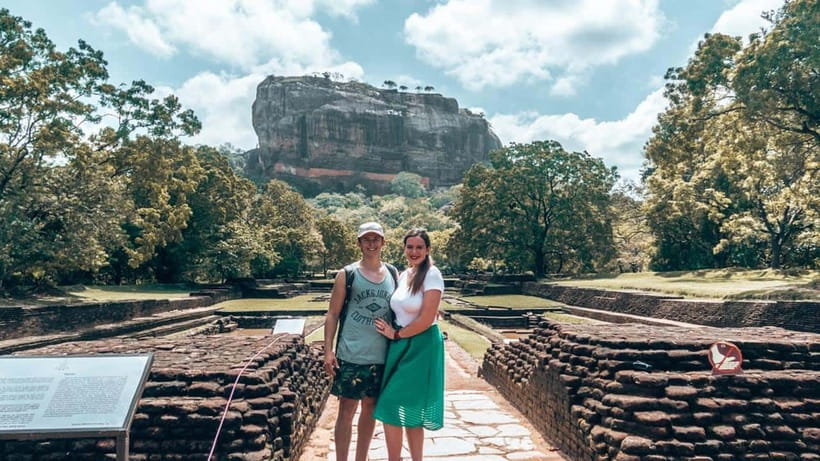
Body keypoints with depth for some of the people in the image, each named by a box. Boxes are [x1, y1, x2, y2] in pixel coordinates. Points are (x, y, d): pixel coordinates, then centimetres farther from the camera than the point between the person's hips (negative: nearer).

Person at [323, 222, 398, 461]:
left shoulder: (393, 274, 7)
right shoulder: (346, 275, -3)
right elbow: (333, 314, -3)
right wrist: (328, 350, -10)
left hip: (382, 356, 4)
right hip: (351, 355, -3)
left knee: (370, 408, 14)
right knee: (347, 410, 2)